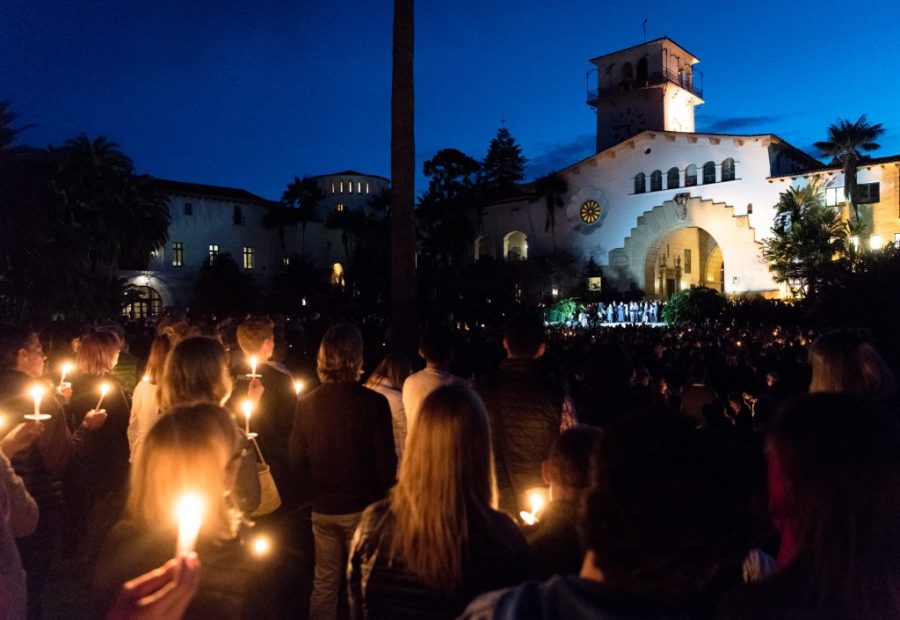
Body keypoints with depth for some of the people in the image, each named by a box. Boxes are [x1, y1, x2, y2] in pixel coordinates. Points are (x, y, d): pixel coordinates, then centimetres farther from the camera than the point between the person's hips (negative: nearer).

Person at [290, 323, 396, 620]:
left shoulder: (307, 403, -8)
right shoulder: (373, 402, -18)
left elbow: (298, 462, 0)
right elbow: (386, 462, -14)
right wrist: (383, 500, 4)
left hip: (323, 508, 3)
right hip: (362, 507, -3)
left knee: (324, 582, 18)